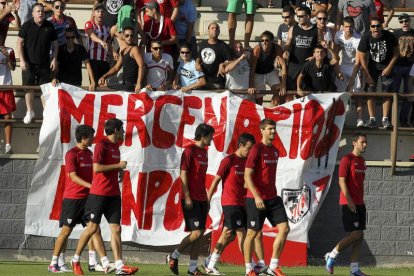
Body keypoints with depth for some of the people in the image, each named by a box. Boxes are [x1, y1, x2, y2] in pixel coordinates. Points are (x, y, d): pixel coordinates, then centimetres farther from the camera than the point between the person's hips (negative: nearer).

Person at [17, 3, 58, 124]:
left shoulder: (49, 27, 3)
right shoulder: (26, 26, -4)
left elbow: (54, 44, 9)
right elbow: (20, 43, -3)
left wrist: (54, 59, -1)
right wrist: (22, 60, -10)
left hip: (45, 64, 1)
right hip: (29, 63, -1)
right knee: (29, 88, 4)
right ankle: (30, 112, 16)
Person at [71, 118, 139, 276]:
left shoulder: (115, 146, 16)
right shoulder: (102, 145, -11)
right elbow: (97, 167, -20)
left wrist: (120, 169, 8)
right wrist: (118, 165, -15)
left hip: (113, 194, 8)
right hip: (99, 193, -8)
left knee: (116, 229, 0)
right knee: (92, 228, -1)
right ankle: (76, 260, 13)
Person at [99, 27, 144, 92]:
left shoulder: (134, 49, -9)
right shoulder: (123, 51, 18)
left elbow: (141, 66, -21)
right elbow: (116, 68, 25)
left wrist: (139, 84, -32)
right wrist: (104, 76, 9)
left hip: (132, 85, -9)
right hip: (124, 84, 9)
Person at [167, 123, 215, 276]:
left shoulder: (204, 152, 16)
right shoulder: (189, 151, -10)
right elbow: (183, 175, -14)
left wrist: (206, 198, 19)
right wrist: (187, 197, -18)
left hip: (201, 199, 9)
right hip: (191, 199, -8)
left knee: (199, 234, 5)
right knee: (196, 232, -13)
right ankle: (173, 257, 3)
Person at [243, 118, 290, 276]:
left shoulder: (275, 151, 13)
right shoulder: (257, 149, -10)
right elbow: (247, 175, -15)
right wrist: (256, 196, -22)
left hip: (272, 198, 7)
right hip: (256, 200, -7)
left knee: (284, 228, -3)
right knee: (252, 233, 1)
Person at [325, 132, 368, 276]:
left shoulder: (362, 161, 15)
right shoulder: (347, 159, -10)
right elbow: (342, 181, -15)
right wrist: (349, 201, -20)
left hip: (359, 204, 8)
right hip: (349, 203, -8)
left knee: (359, 236, 4)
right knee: (355, 234, -13)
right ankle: (331, 256, 4)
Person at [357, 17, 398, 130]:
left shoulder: (389, 36, -19)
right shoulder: (366, 38, -19)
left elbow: (396, 52, -4)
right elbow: (362, 58, -11)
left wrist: (389, 67, -12)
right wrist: (368, 76, -13)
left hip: (386, 66, 0)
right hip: (373, 65, 0)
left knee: (387, 92, -7)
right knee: (370, 91, -7)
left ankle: (385, 119, -3)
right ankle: (372, 119, -2)